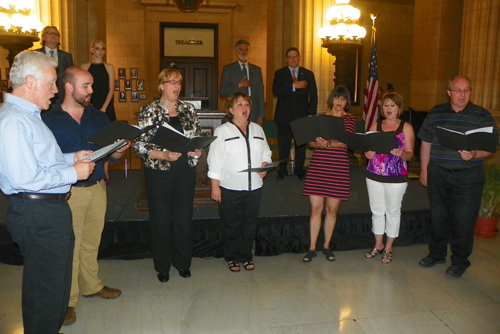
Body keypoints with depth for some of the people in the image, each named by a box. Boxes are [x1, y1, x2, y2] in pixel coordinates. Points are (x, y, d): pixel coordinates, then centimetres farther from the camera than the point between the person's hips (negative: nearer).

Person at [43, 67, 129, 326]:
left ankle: (92, 285, 34)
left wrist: (119, 151, -12)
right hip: (68, 192, -4)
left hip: (97, 188, 4)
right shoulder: (50, 120, -5)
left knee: (91, 242, 15)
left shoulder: (98, 117, 8)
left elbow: (112, 154, 9)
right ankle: (67, 300, 16)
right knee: (69, 246, 1)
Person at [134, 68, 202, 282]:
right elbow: (139, 145, -9)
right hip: (159, 172, -3)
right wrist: (164, 155, -21)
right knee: (161, 220, 7)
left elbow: (198, 138, 15)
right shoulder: (149, 112, -5)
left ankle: (182, 262, 28)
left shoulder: (189, 110, 7)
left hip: (186, 171, 3)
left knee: (184, 218, 9)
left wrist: (197, 150, -7)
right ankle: (162, 266, 24)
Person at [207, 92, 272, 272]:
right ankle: (231, 257, 26)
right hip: (230, 189, -4)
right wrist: (215, 187, -10)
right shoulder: (222, 131, -4)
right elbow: (215, 161, -7)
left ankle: (246, 256, 30)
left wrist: (264, 167, -6)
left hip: (254, 187, 4)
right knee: (231, 225, 9)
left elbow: (266, 153, 15)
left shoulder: (257, 130, 10)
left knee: (250, 223, 14)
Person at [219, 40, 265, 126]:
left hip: (254, 116, 2)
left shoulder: (257, 70, 16)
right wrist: (238, 85, -12)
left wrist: (261, 116, 4)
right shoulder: (228, 69, 8)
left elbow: (260, 94, 12)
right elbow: (222, 92, 1)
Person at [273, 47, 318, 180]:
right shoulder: (280, 73, 6)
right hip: (284, 115, -1)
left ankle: (299, 170, 16)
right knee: (284, 144, 3)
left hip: (302, 115, 1)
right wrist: (293, 86, -18)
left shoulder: (308, 74, 9)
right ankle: (282, 170, 15)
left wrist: (312, 114, -1)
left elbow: (313, 96, 7)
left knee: (301, 144, 4)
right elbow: (276, 91, -10)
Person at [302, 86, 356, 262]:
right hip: (317, 167, 1)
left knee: (332, 209, 6)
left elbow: (345, 142, -12)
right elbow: (311, 142, 6)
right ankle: (312, 247, 12)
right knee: (316, 208, 1)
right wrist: (318, 143, -17)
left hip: (339, 169, -1)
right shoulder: (321, 118, 10)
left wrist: (328, 143, -29)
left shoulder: (350, 119, 4)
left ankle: (327, 246, 23)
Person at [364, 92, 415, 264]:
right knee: (377, 211, 12)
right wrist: (368, 154, -13)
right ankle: (378, 244, 28)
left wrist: (401, 153, -25)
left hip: (396, 178, -3)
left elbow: (410, 154, -3)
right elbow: (368, 148, 10)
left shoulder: (406, 127, -1)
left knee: (393, 211, 7)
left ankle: (388, 247, 22)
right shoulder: (375, 126, 7)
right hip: (374, 175, 3)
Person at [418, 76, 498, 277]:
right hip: (438, 174, 3)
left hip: (468, 177, -3)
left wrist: (474, 155, -24)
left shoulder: (483, 117, -2)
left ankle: (460, 261, 19)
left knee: (463, 221, 2)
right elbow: (426, 143, 10)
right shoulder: (435, 114, 6)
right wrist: (424, 170, 9)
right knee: (437, 216, 13)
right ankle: (436, 254, 30)